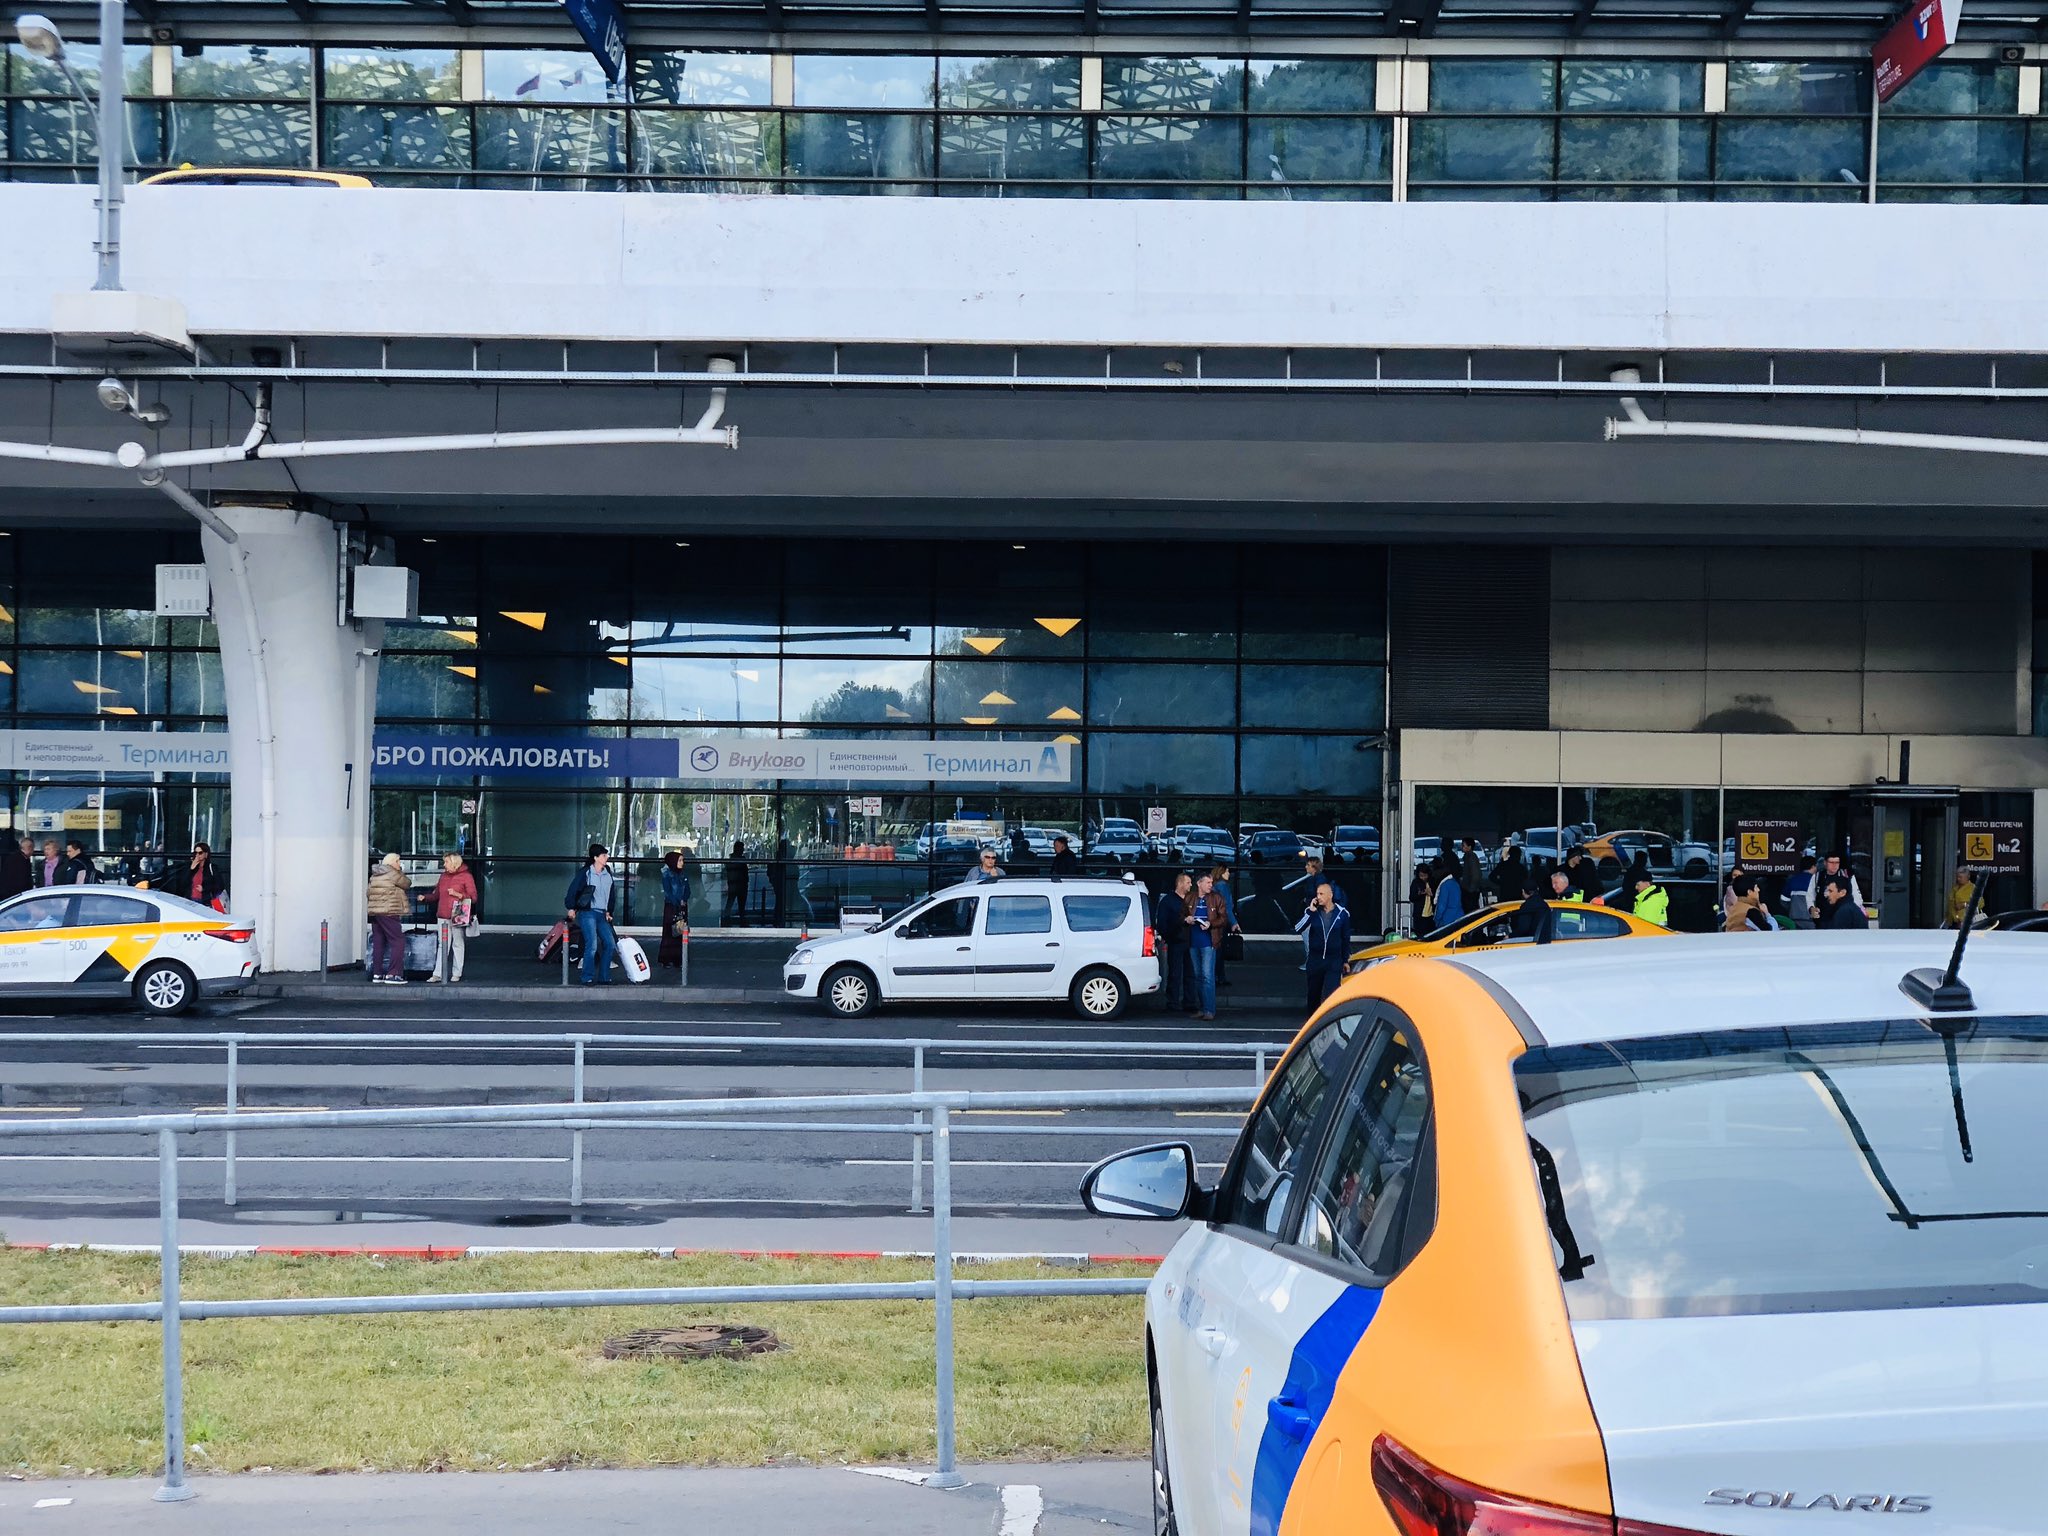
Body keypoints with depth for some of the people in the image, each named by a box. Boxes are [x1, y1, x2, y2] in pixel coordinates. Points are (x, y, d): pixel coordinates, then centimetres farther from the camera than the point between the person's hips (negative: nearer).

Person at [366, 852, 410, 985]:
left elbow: (369, 892, 18)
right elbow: (407, 884, 2)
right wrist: (401, 873, 17)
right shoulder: (393, 874, -8)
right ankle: (392, 974, -13)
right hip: (388, 912, -9)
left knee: (378, 943, 12)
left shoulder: (374, 875, 16)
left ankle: (377, 974, 14)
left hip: (374, 912, 9)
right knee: (398, 942, -6)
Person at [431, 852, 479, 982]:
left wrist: (458, 894, -15)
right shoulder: (444, 876, 17)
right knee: (443, 946, 3)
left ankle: (456, 974, 7)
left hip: (457, 916, -5)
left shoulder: (466, 876, -1)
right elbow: (436, 895, 23)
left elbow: (473, 897, -5)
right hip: (442, 916, 5)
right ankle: (438, 974, 2)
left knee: (458, 945, 2)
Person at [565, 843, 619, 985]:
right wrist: (571, 908, -4)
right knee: (592, 945, -15)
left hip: (602, 915, 6)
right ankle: (588, 978, -6)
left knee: (610, 944, 0)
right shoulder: (585, 873, -6)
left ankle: (604, 978, 9)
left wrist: (608, 912, 16)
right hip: (587, 913, -6)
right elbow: (573, 890, -3)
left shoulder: (608, 874, 12)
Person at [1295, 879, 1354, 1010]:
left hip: (1334, 961, -2)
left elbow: (1346, 939, 8)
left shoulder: (1342, 914, -1)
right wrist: (1310, 912, -18)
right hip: (1315, 960, 2)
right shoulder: (1312, 912, -1)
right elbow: (1298, 929, -14)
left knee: (1330, 995, -13)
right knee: (1313, 995, 11)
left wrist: (1345, 960, 10)